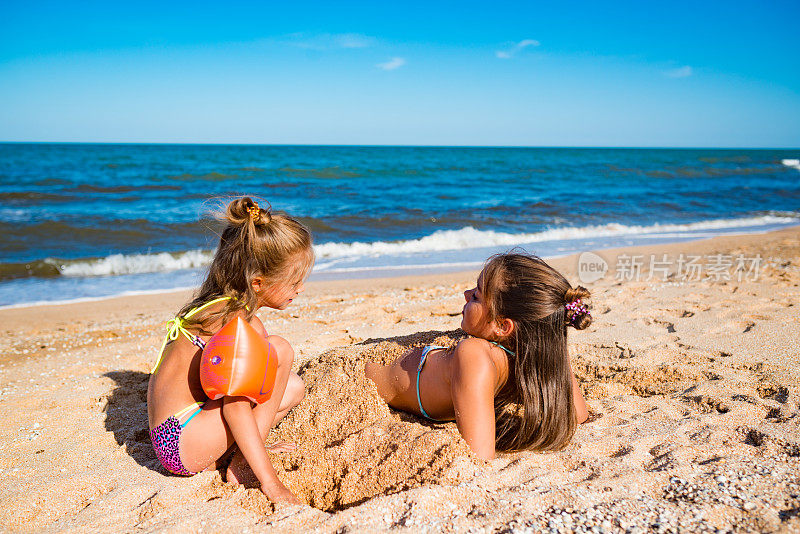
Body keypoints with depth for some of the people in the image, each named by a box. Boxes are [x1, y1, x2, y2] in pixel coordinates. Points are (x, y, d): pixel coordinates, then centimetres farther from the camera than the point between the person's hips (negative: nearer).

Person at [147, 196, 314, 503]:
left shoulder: (214, 305, 8)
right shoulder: (243, 325, -20)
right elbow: (235, 408, -27)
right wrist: (270, 482, -25)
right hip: (185, 447, -9)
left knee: (293, 387, 13)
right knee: (280, 350, -17)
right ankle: (242, 465, -10)